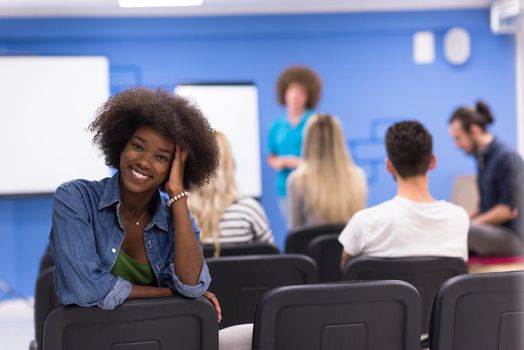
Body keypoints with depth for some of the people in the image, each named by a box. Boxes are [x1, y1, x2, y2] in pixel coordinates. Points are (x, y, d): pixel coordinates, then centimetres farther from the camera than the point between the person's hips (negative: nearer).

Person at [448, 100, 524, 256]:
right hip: (490, 233, 9)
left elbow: (510, 209, -17)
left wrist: (471, 224, -14)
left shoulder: (507, 158, -12)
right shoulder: (482, 158, 13)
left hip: (509, 237, -9)